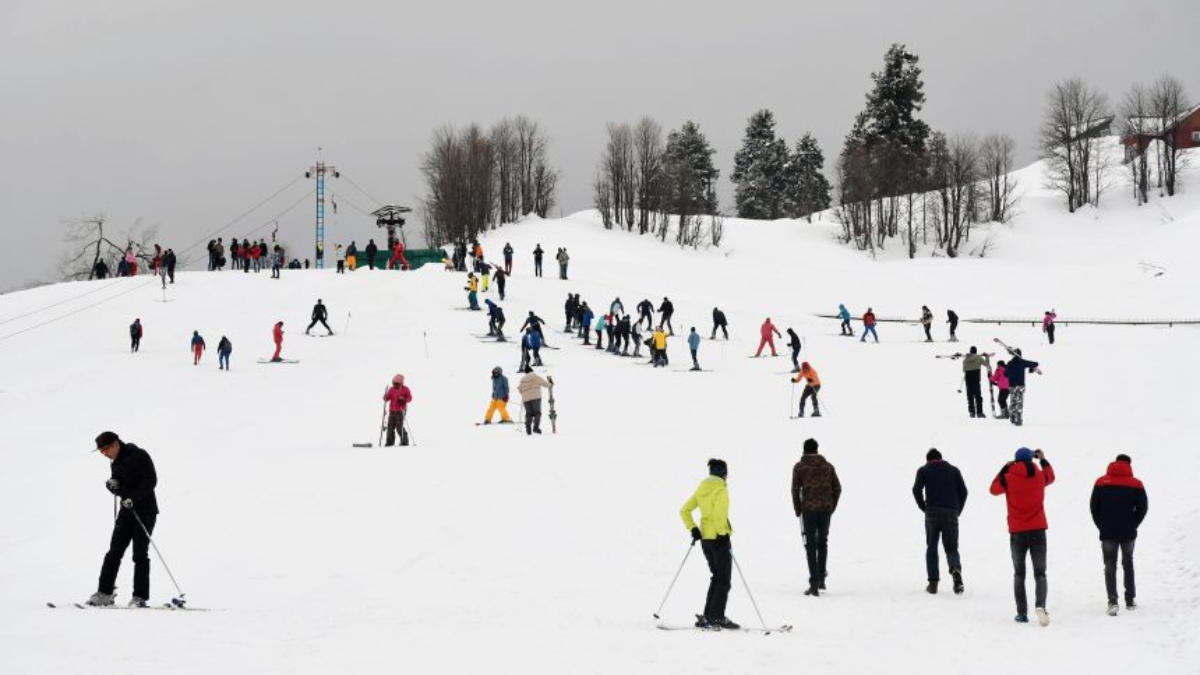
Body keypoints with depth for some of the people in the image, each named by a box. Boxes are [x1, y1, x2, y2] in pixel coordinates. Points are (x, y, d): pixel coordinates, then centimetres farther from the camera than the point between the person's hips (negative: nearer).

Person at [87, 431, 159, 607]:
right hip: (127, 510, 7)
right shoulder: (115, 463, 14)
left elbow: (151, 480, -17)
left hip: (145, 511, -7)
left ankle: (140, 597, -5)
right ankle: (105, 593, 4)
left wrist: (133, 497, -25)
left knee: (140, 555, -8)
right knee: (114, 553, 2)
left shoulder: (139, 456, -10)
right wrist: (112, 485, -6)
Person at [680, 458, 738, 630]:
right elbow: (719, 515, -24)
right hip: (719, 538, -8)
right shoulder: (721, 490, -13)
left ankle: (708, 616, 15)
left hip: (705, 538, 8)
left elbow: (684, 510, 10)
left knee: (717, 577, 17)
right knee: (723, 580, -1)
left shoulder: (701, 489, 10)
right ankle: (717, 617, -5)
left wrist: (692, 529, 9)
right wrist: (723, 533, -17)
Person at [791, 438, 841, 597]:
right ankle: (821, 577, 21)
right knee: (823, 543, 19)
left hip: (809, 509, -3)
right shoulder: (828, 466, 10)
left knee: (811, 545, -1)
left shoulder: (799, 467, 1)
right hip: (826, 509, 3)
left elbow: (795, 490, -3)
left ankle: (814, 584, -9)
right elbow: (837, 488, 8)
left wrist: (798, 510, 7)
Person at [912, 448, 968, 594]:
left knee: (931, 548, 9)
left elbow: (917, 489, -6)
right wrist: (958, 511, 10)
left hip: (932, 513, -1)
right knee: (951, 548, 5)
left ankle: (933, 582, 1)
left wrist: (924, 508, 3)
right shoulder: (954, 470, 14)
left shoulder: (924, 470, 9)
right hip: (951, 514, 1)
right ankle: (956, 568, -27)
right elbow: (963, 491, 5)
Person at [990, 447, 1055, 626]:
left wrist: (1003, 469, 18)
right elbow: (1050, 476, 23)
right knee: (1040, 573, 1)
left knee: (1019, 574, 12)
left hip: (1017, 533, 0)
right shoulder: (1039, 476, -1)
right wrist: (1043, 459, 34)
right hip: (1038, 531, 0)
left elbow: (994, 489, 13)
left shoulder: (1008, 478, -7)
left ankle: (1022, 612, 5)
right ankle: (1040, 605, -24)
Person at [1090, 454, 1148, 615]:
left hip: (1107, 533, 0)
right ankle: (1130, 599, 19)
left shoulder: (1100, 483, 2)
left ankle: (1112, 600, -15)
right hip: (1128, 533, 0)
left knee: (1110, 566, 1)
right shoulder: (1136, 485, -2)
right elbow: (1142, 508, -5)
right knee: (1127, 564, 18)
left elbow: (1094, 507, 2)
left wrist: (1101, 526, 8)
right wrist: (1132, 525, 4)